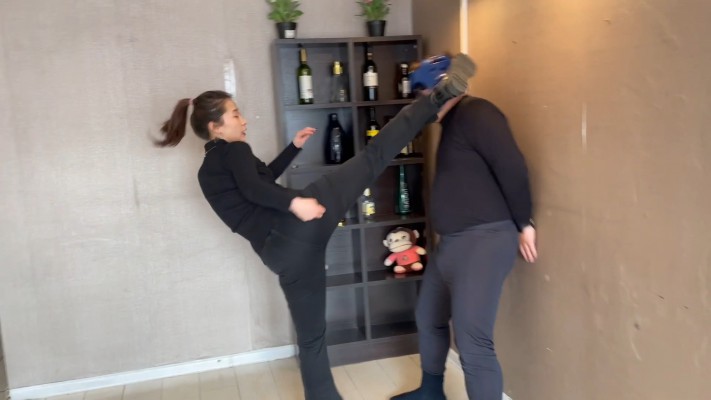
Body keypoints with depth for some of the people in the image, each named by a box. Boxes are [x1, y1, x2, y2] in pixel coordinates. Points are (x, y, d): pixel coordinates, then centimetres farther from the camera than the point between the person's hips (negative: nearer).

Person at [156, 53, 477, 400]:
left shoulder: (206, 173, 28)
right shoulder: (233, 150, 5)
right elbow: (254, 188, -17)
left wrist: (294, 146, 40)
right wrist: (294, 202, -28)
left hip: (278, 250, 8)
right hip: (295, 225, -8)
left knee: (310, 335, 17)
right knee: (373, 156, -8)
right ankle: (440, 96, -6)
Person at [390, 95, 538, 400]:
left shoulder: (475, 113, -14)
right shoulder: (453, 121, 16)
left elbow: (512, 166, -19)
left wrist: (523, 223, -11)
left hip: (483, 241, -11)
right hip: (452, 242, 11)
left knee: (472, 343, -13)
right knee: (428, 318, 24)